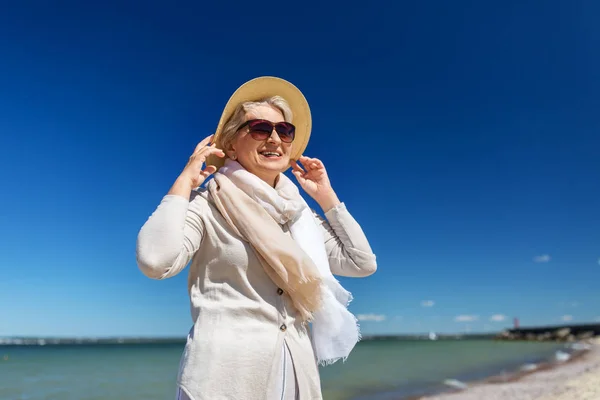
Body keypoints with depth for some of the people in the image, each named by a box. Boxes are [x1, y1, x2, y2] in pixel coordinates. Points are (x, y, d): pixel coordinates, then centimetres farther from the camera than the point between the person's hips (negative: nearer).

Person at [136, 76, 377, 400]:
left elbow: (363, 263, 9)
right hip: (226, 371, -5)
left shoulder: (298, 212, 9)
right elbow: (155, 261, -24)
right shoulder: (207, 206, -7)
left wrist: (326, 196, 7)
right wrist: (185, 181, -14)